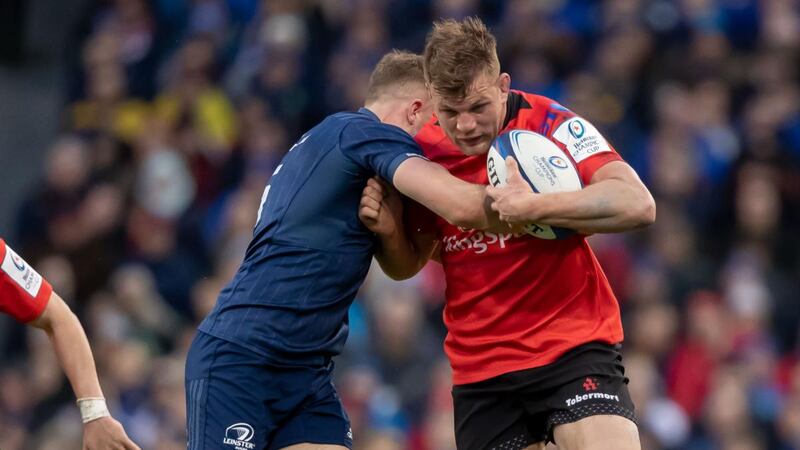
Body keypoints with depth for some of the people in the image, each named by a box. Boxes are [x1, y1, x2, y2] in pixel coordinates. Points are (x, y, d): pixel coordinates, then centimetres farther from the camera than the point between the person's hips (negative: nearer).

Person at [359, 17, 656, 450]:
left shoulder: (549, 123, -11)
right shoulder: (423, 153, 3)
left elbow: (637, 204, -23)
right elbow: (408, 263, 17)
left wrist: (534, 207, -33)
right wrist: (387, 233, -6)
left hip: (574, 347, -4)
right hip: (480, 371, 4)